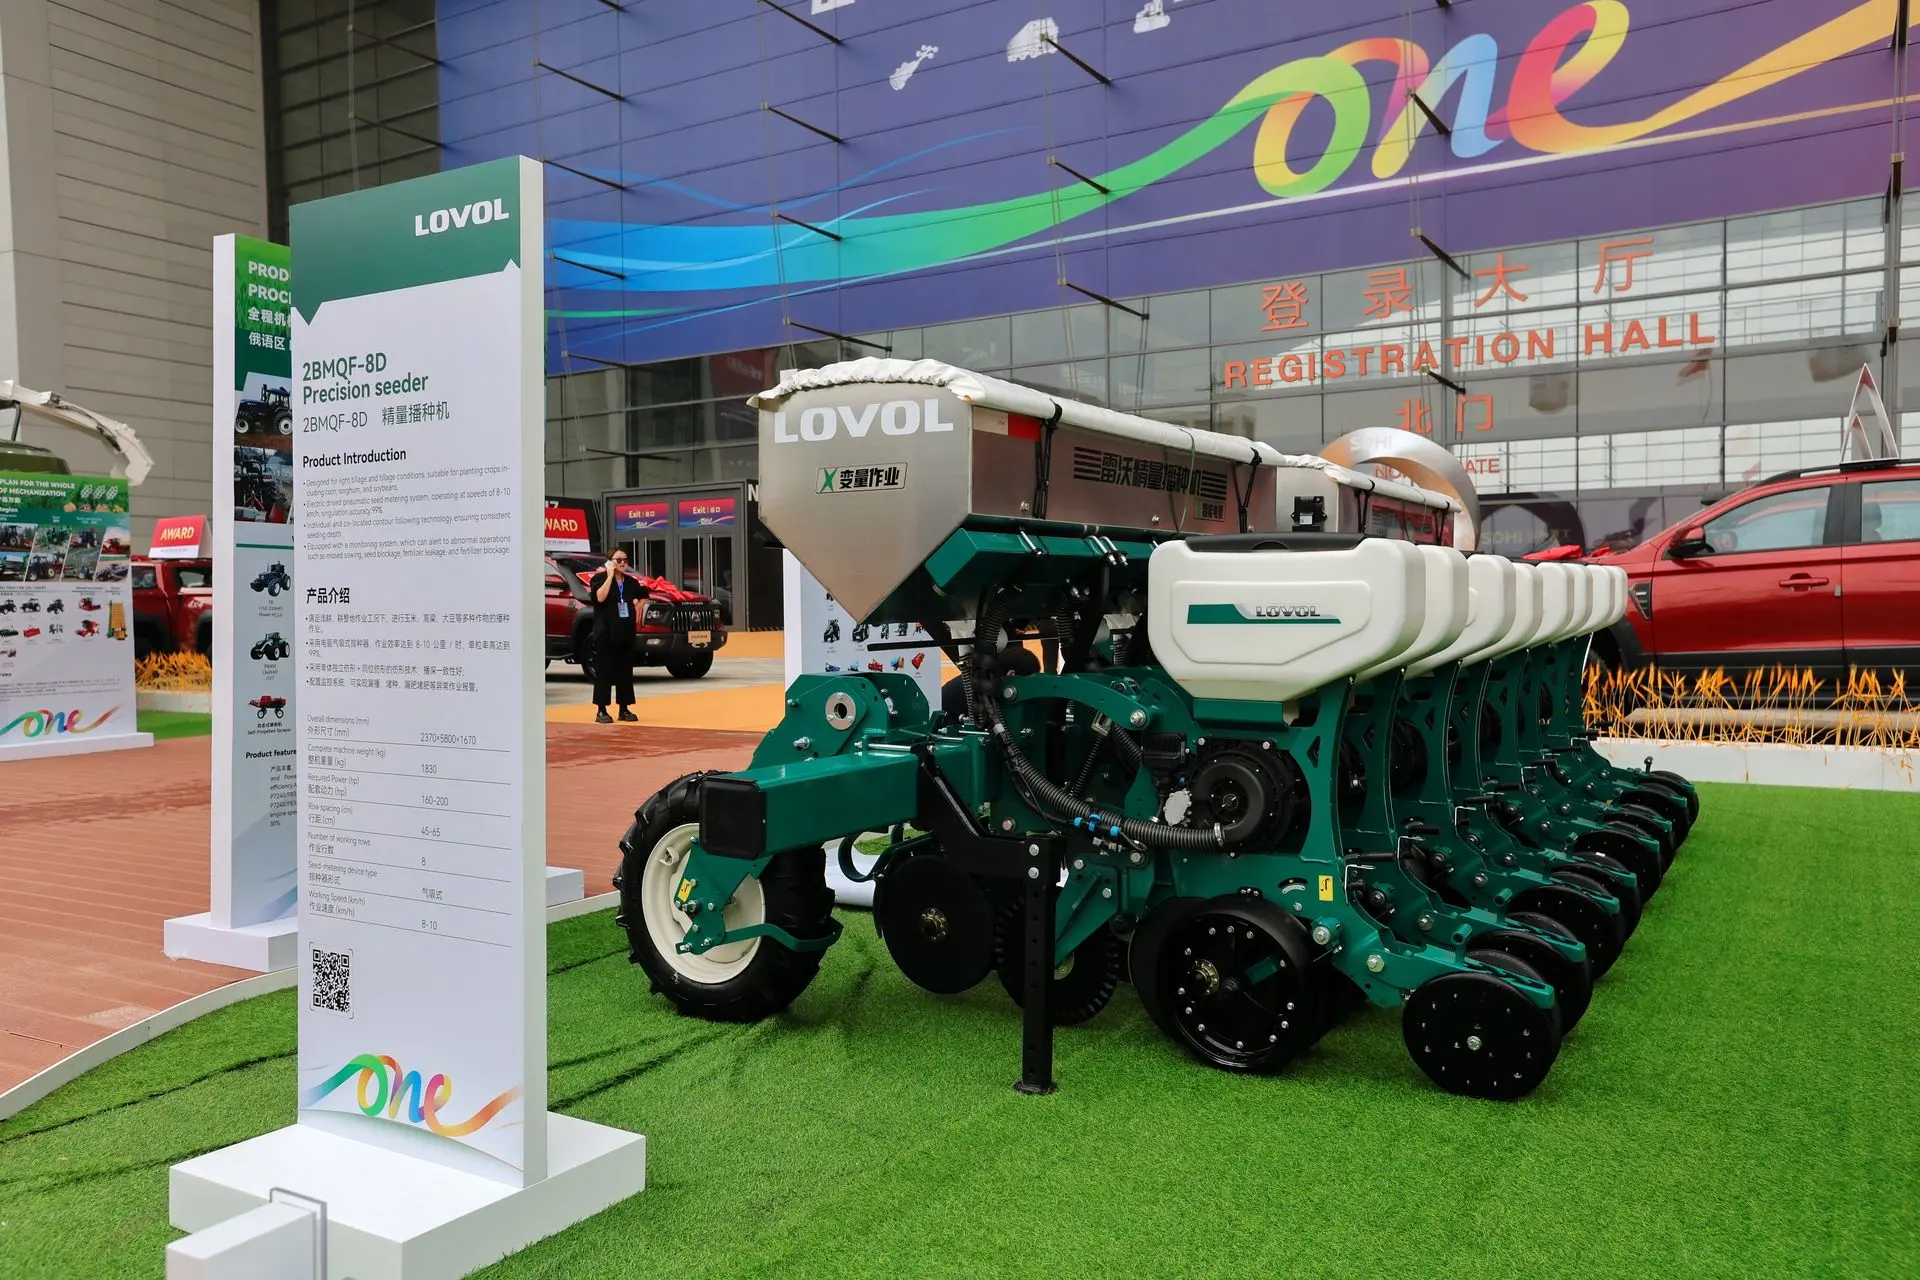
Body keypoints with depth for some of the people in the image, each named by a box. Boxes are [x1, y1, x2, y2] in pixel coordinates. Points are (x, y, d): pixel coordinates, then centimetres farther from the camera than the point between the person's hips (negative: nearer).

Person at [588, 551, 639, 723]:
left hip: (626, 632, 5)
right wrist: (610, 576, -17)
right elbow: (600, 597, -21)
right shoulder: (599, 578, -3)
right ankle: (601, 711, -2)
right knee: (604, 671, -5)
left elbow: (641, 598, 31)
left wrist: (636, 610, 14)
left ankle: (624, 709, 15)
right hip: (606, 632, -5)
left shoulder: (631, 582, 13)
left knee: (625, 671, 8)